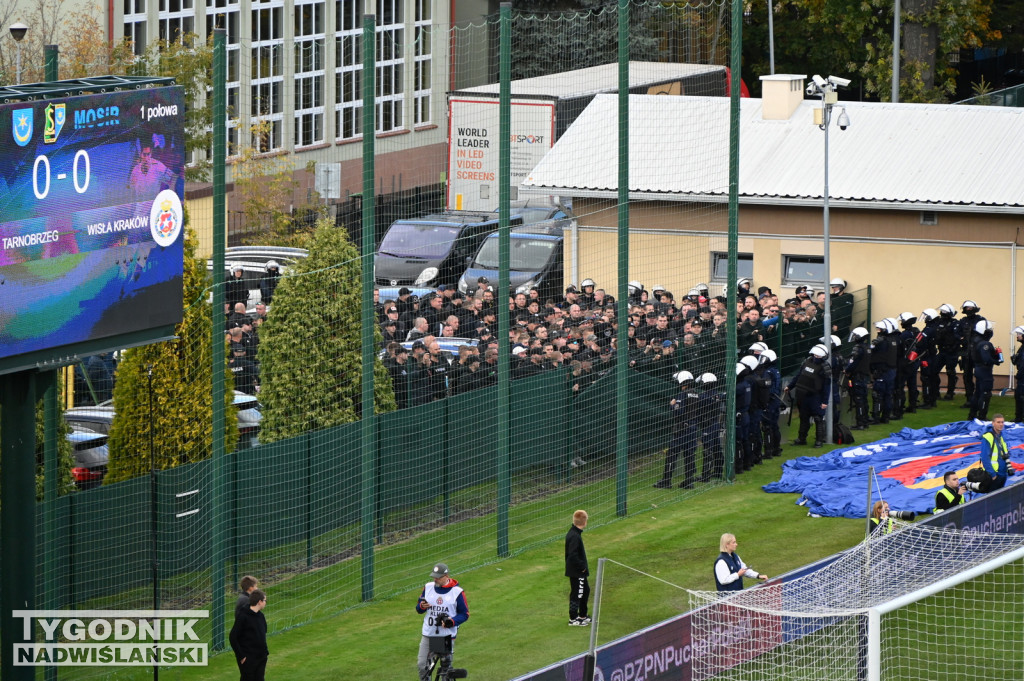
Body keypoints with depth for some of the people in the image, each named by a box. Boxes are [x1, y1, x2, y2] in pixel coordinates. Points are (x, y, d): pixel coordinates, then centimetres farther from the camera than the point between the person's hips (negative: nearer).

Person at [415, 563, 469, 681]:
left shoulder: (457, 592, -6)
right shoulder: (428, 587, 5)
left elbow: (465, 614, -2)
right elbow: (418, 608, 12)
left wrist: (452, 621, -21)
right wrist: (421, 606, -13)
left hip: (447, 635, -3)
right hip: (428, 634, 3)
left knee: (446, 666, 7)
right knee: (422, 664, -1)